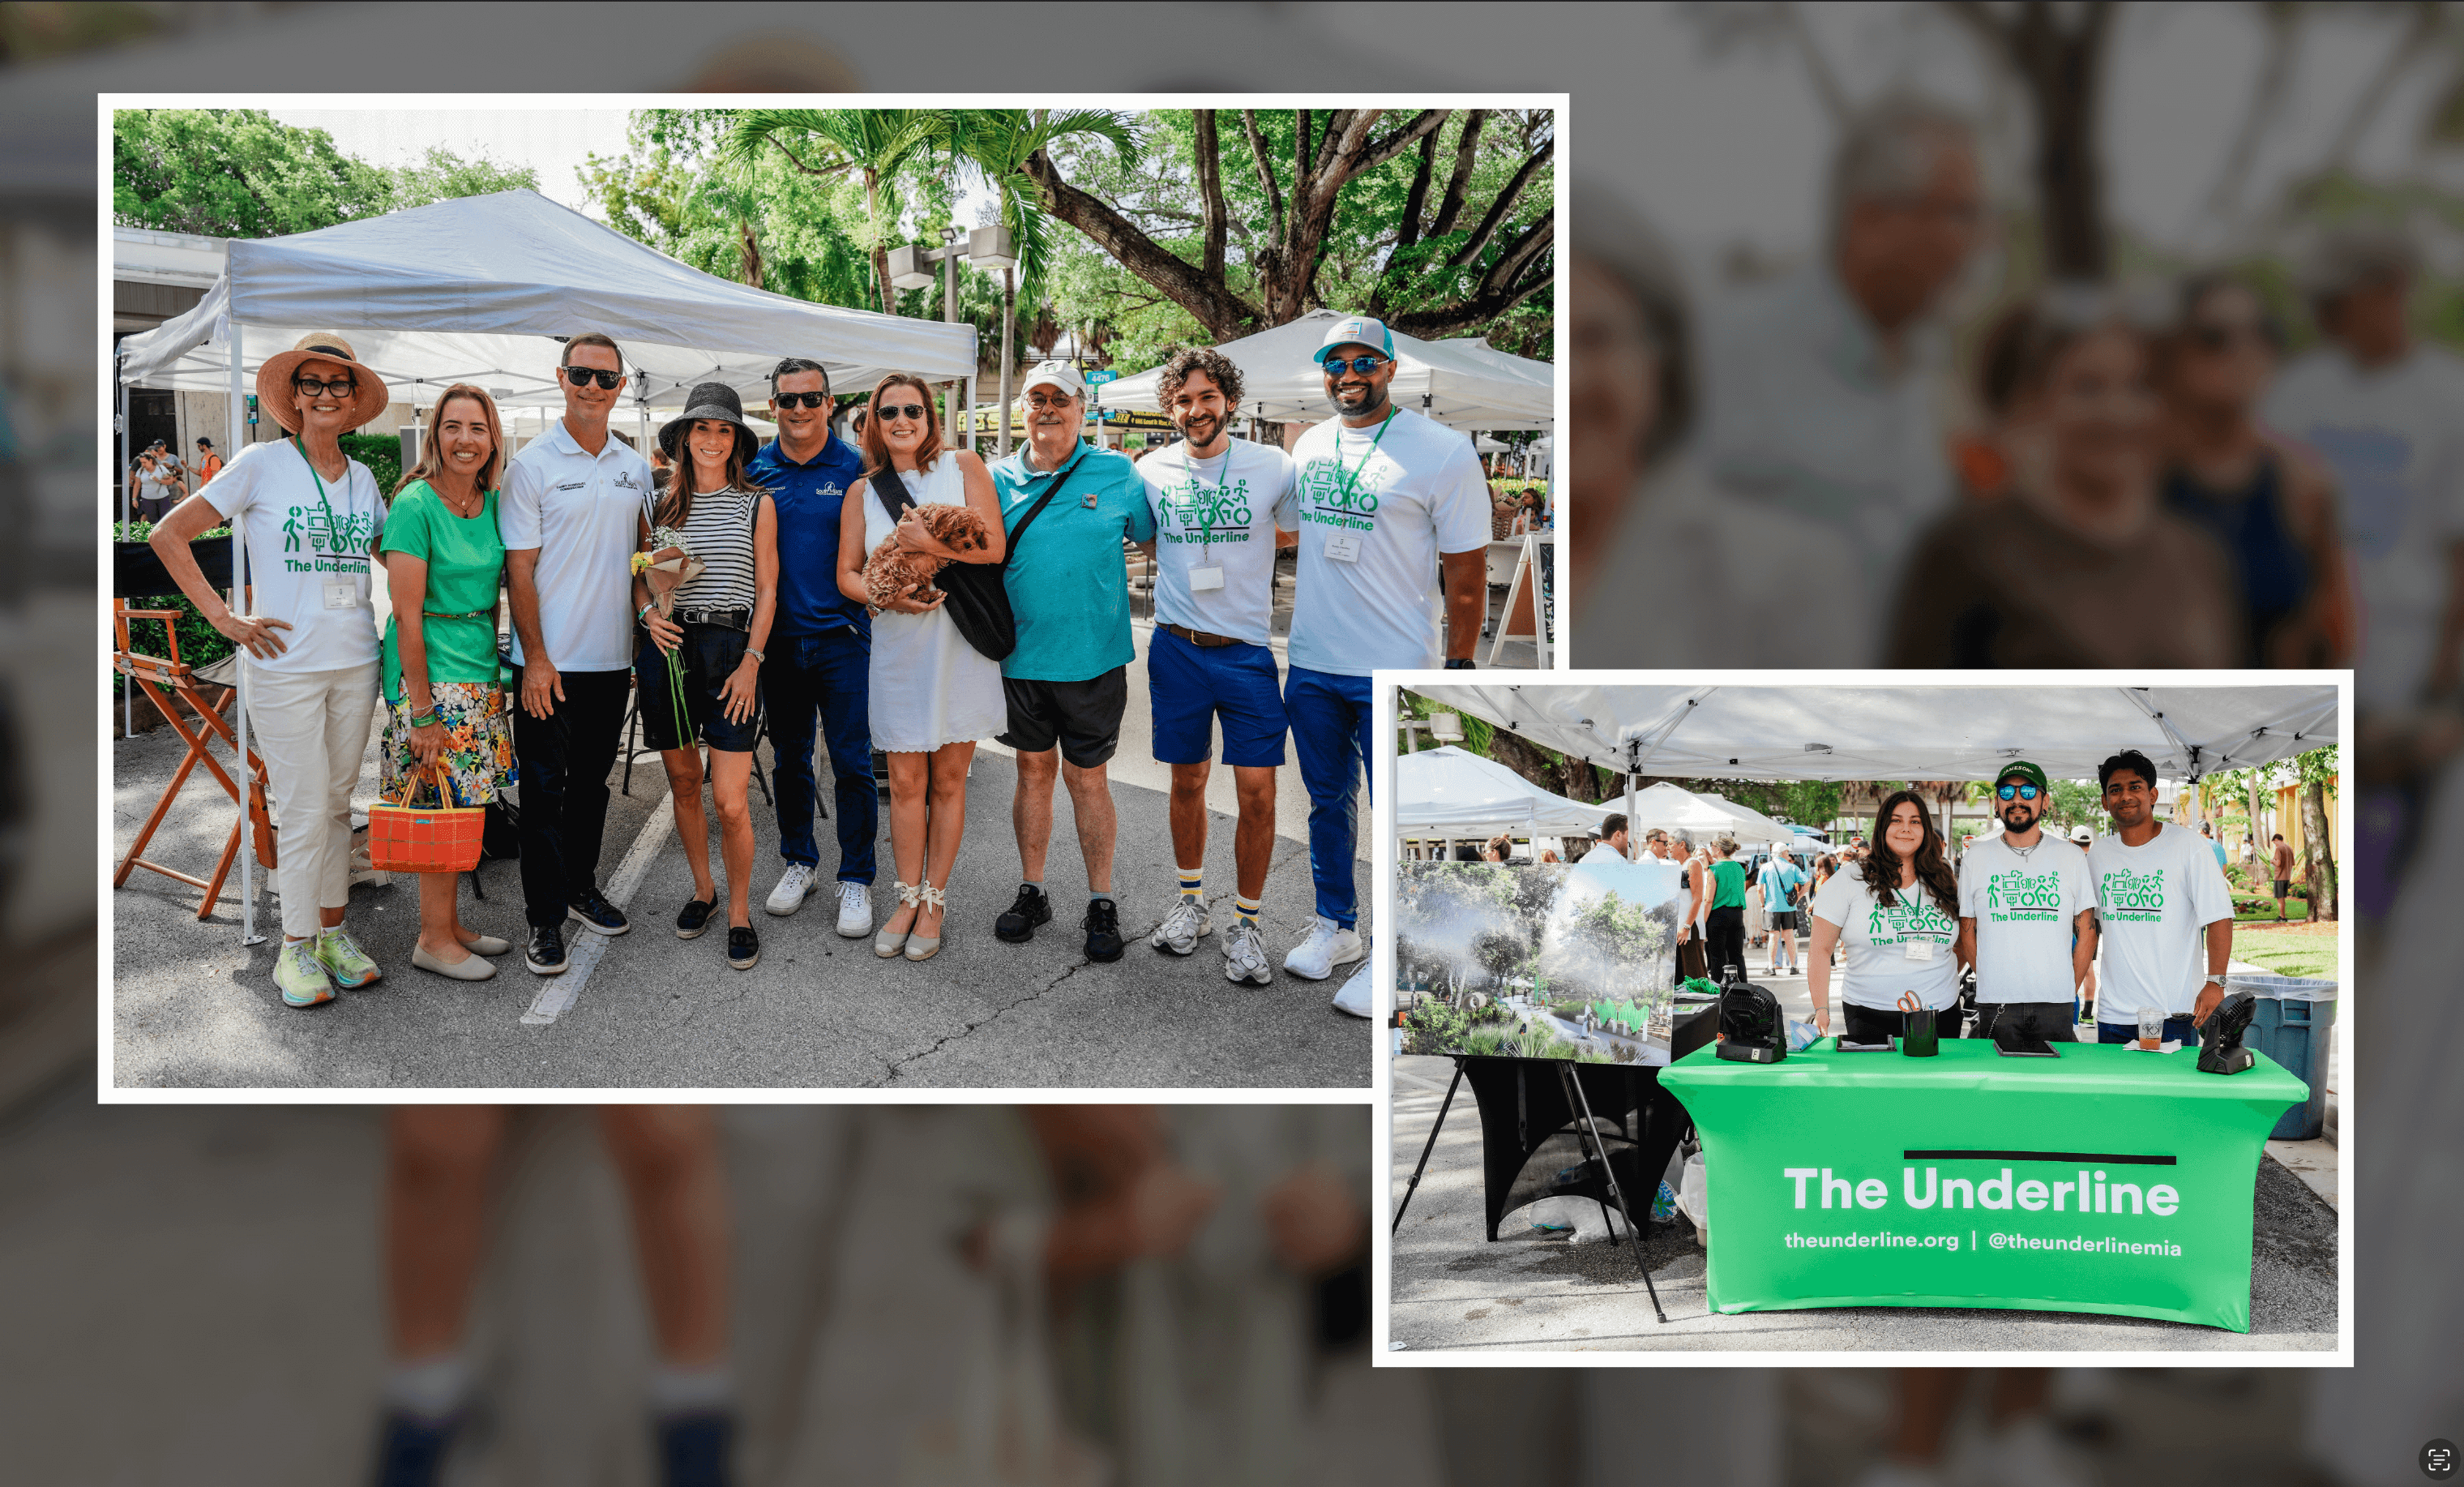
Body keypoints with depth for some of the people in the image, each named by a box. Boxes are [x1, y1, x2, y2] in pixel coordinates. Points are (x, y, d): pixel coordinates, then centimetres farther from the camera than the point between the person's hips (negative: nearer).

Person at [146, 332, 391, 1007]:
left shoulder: (362, 478, 10)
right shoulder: (263, 464, -4)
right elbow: (169, 535, -4)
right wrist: (223, 617, -8)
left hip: (355, 664, 5)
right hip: (286, 666, -5)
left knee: (338, 802, 12)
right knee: (305, 810, -3)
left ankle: (332, 931, 23)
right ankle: (296, 947, 9)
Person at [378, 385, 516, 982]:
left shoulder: (493, 503, 7)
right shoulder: (416, 505, -14)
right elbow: (408, 617, -15)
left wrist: (495, 666, 14)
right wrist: (421, 713, -17)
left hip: (480, 673, 7)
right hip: (429, 673, -7)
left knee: (463, 808, 10)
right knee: (441, 807, -3)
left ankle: (451, 926, 20)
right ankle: (434, 939, 7)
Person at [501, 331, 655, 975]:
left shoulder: (635, 467, 9)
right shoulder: (533, 465, -7)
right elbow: (519, 568, -9)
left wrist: (642, 632, 8)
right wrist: (535, 658, -14)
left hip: (612, 657, 5)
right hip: (551, 660, -5)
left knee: (592, 780, 16)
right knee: (545, 787, -1)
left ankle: (581, 887, 30)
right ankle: (545, 920, 4)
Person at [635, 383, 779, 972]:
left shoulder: (756, 505, 5)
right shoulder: (657, 505, 10)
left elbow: (766, 591, 3)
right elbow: (640, 576, 17)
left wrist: (752, 662, -6)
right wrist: (647, 613, -5)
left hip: (730, 651, -3)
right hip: (666, 649, 3)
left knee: (730, 800, -8)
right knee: (682, 782, 11)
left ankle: (739, 913, 6)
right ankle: (703, 891, 30)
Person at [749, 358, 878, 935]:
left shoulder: (856, 467, -2)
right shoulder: (755, 469, 5)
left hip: (842, 638, -3)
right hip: (779, 638, 3)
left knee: (852, 763, -2)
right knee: (788, 759, 13)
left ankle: (856, 879, 8)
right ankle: (800, 862, 29)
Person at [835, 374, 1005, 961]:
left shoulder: (963, 466, 1)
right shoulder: (862, 492, 8)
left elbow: (994, 547, -7)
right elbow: (847, 575, 7)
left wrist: (926, 543, -19)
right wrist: (889, 597, -13)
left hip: (960, 645, -2)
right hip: (898, 648, 2)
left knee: (948, 780, 6)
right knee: (907, 782, 5)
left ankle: (934, 901, 16)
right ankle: (908, 898, 17)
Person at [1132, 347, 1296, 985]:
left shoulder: (1272, 466, -5)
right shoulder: (1151, 472, 1)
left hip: (1247, 650, -2)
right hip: (1177, 648, 2)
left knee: (1258, 791, -5)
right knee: (1187, 782, 13)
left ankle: (1246, 923, 9)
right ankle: (1190, 897, 32)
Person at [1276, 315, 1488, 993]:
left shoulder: (1442, 452, -9)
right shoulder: (1310, 446, 8)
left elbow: (1466, 569, -8)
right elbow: (1281, 525, 24)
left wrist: (1458, 665, -9)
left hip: (1394, 671, -6)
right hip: (1311, 665, 6)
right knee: (1328, 802, 16)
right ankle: (1335, 926, 31)